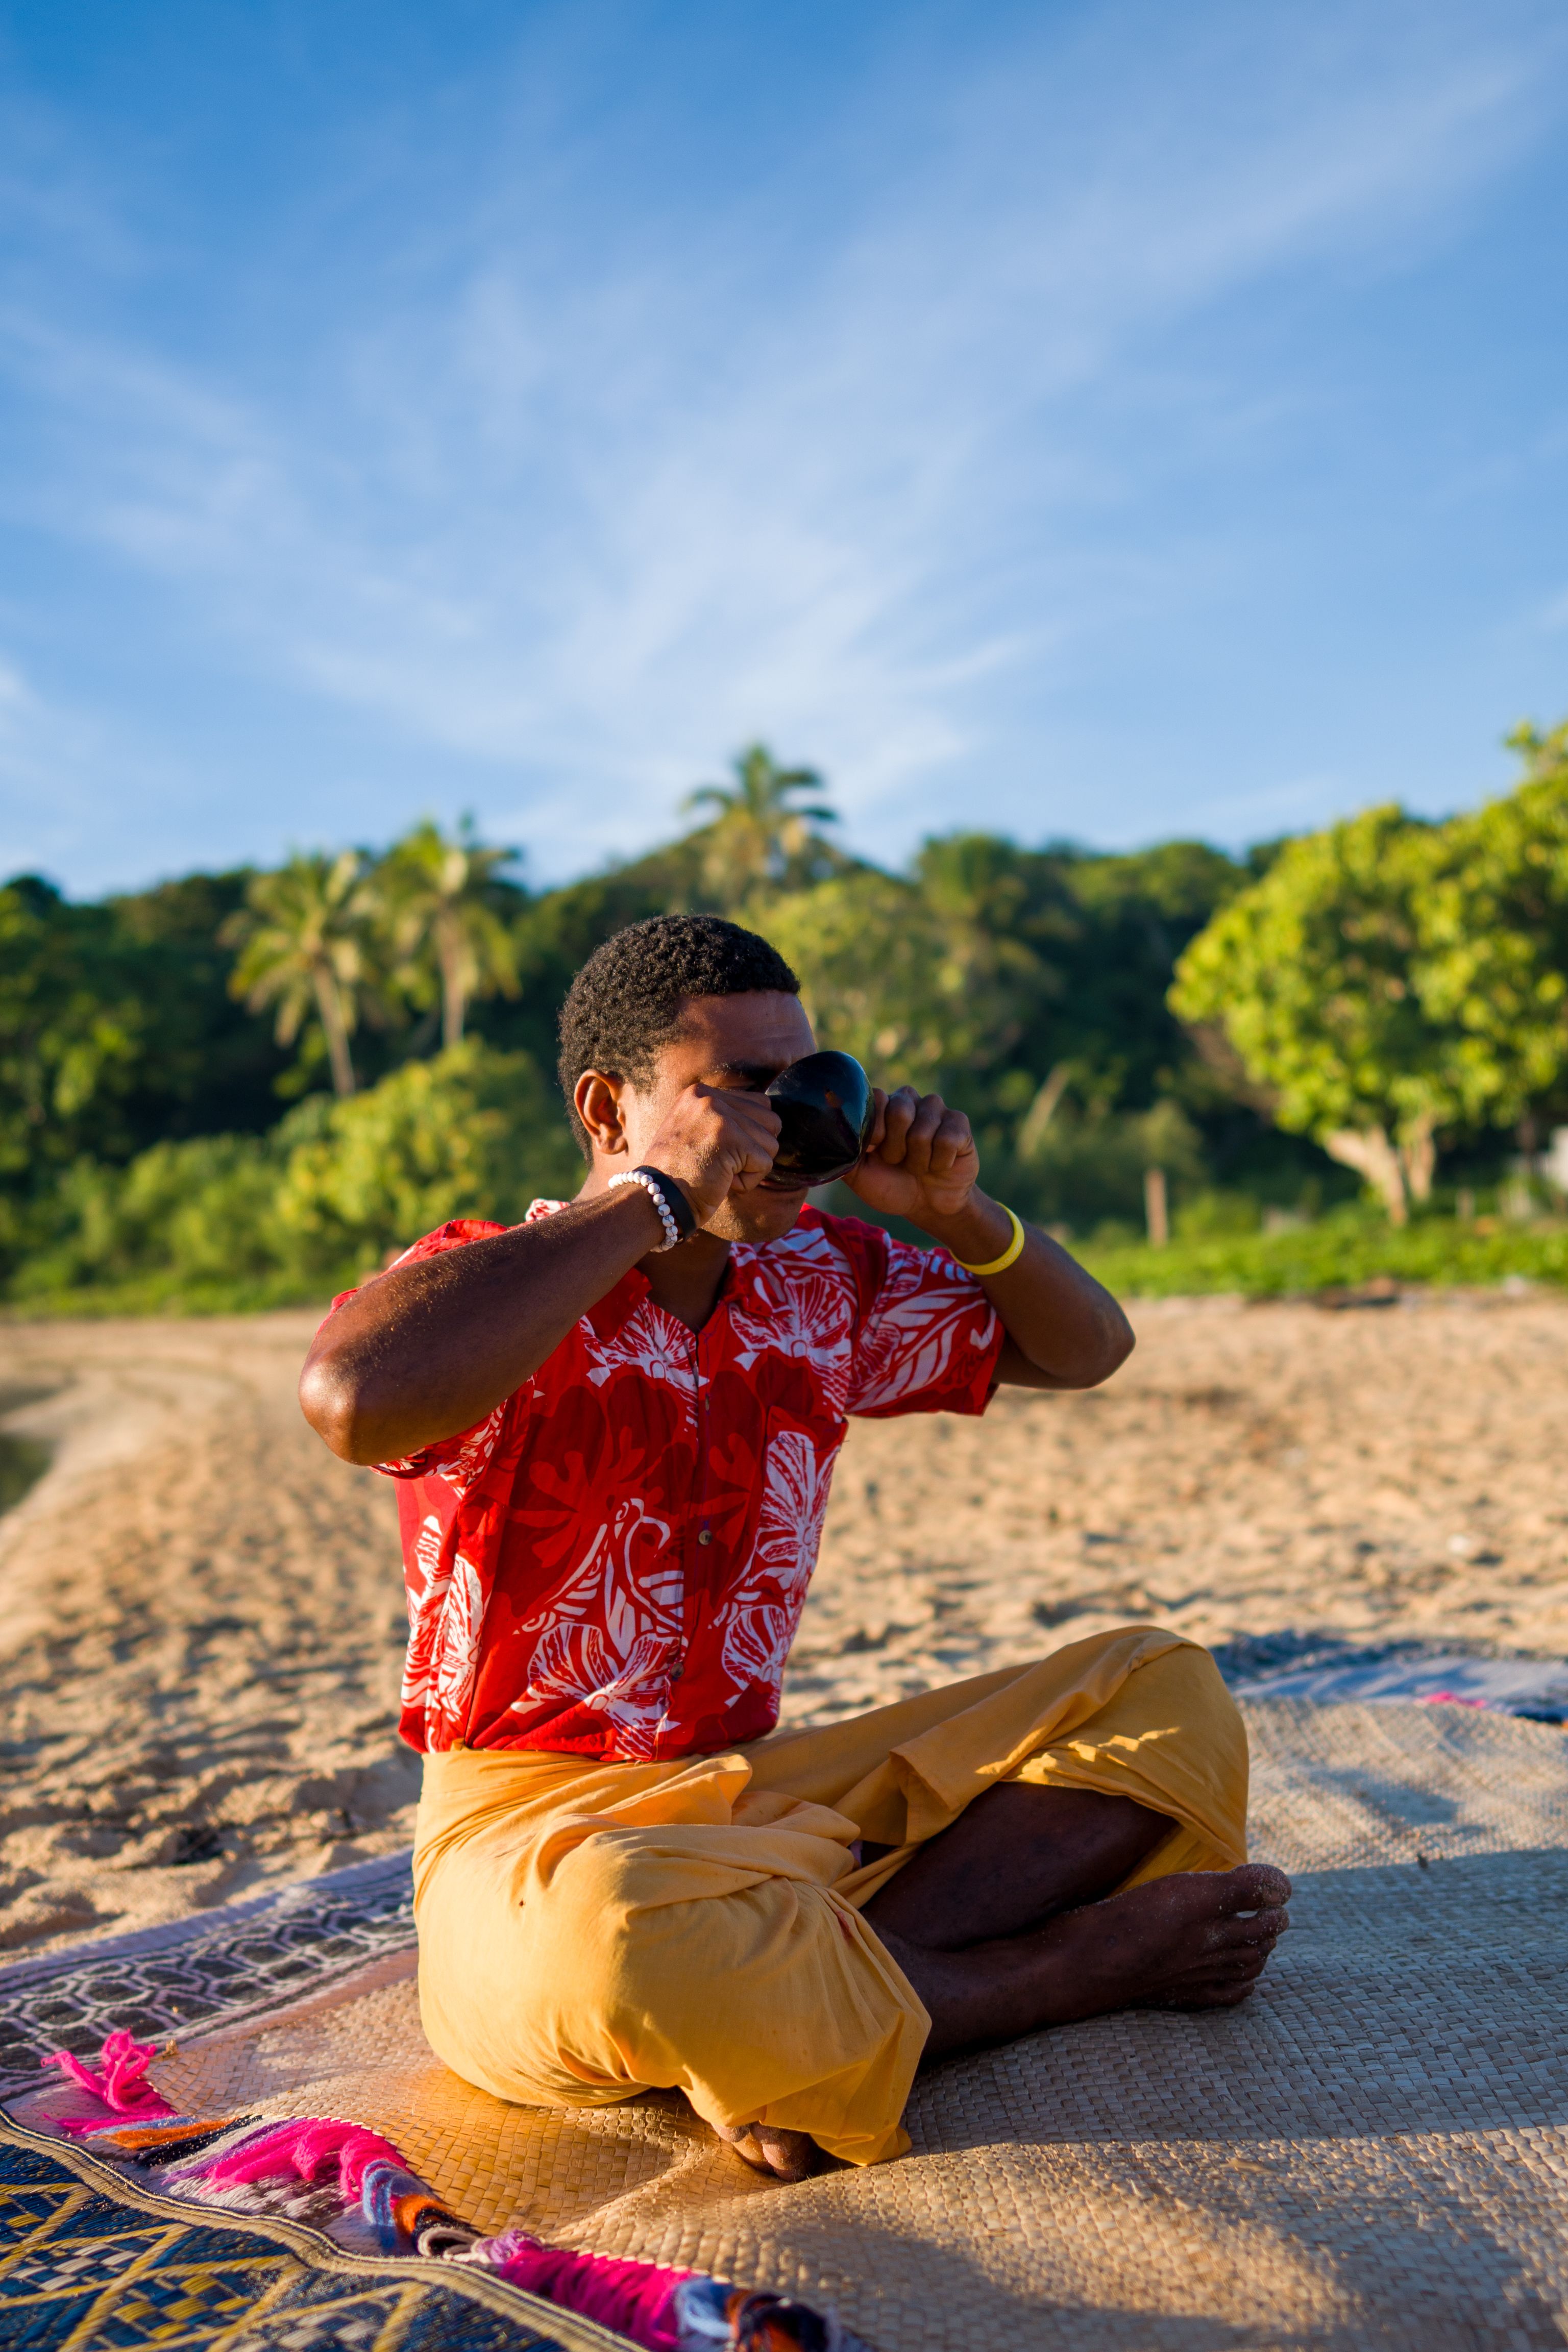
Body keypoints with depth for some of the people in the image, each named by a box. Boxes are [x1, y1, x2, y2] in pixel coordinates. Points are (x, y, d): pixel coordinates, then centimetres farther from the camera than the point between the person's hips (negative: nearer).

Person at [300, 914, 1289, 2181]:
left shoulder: (826, 1277, 7)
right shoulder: (498, 1291, -12)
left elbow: (1084, 1349, 17)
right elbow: (354, 1399, -37)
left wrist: (960, 1212, -4)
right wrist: (652, 1201, -29)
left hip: (771, 1794, 6)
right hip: (539, 1821, -6)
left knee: (1167, 1689, -2)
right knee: (606, 1937, -42)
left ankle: (824, 2000, -21)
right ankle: (1080, 1965, -17)